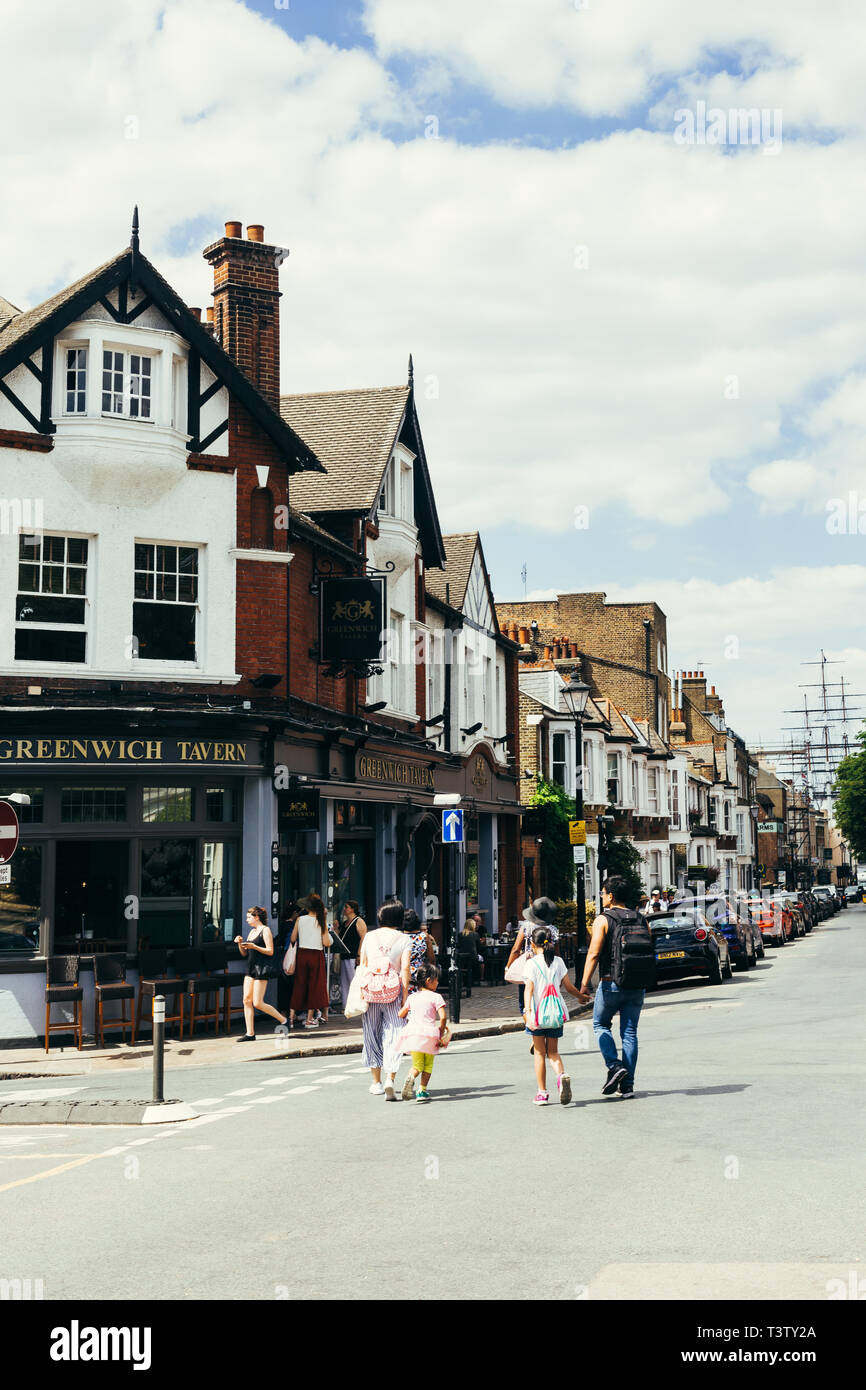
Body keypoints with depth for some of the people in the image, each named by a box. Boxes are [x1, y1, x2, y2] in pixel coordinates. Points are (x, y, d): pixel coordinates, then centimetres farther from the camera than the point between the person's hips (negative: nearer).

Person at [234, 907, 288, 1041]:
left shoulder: (265, 930, -7)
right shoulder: (252, 932, 17)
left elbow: (270, 951, -14)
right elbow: (244, 953, 20)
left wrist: (253, 946, -21)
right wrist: (240, 943, 2)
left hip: (262, 969, -8)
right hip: (251, 969, 8)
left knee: (257, 1003, -9)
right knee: (247, 1000, 0)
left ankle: (283, 1020, 8)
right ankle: (250, 1034, 4)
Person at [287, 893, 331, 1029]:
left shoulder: (300, 919, -2)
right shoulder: (321, 921, -7)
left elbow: (293, 939, 1)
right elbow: (326, 943, -9)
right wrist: (327, 933, 9)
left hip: (302, 954, 2)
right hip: (316, 955, -2)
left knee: (299, 985, 11)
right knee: (314, 985, 7)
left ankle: (292, 1017, 8)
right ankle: (310, 1019, 7)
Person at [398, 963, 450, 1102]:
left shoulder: (412, 997, 15)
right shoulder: (436, 997, 0)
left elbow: (401, 1015, 21)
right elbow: (443, 1017, -10)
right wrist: (441, 1033, 3)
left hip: (413, 1032, 3)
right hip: (429, 1033, -3)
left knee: (417, 1065, 7)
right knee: (428, 1065, 13)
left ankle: (411, 1076, -25)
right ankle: (422, 1091, 4)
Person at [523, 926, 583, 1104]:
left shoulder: (532, 963, -6)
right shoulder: (558, 961, 4)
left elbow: (529, 989, -16)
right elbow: (569, 986, 7)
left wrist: (528, 1011, -22)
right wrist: (581, 996, 26)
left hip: (538, 1013, -3)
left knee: (539, 1053, 9)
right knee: (553, 1052, 14)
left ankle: (542, 1092, 9)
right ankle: (561, 1075, -17)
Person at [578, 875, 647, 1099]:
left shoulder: (603, 919, -7)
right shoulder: (639, 920, 8)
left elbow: (594, 953, -14)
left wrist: (584, 985, -16)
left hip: (611, 983, -4)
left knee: (601, 1024, 14)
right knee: (630, 1032, 8)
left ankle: (615, 1066, -7)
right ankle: (627, 1085, 6)